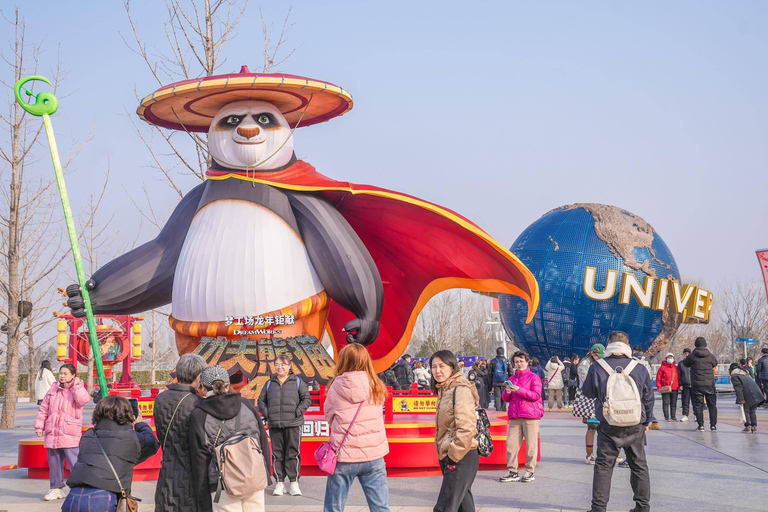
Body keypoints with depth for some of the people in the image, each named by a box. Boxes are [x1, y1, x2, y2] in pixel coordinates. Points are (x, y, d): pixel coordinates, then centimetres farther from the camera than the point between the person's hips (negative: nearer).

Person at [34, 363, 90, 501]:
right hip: (52, 434, 5)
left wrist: (76, 385, -19)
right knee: (54, 463, 11)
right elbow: (43, 409, 16)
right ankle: (56, 488, 23)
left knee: (75, 462, -11)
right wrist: (39, 426, 10)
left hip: (70, 435, -5)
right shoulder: (53, 390, 13)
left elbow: (83, 400, -24)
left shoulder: (77, 389, 0)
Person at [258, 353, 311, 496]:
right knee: (277, 454, 4)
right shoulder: (270, 384, 13)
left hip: (293, 424, -2)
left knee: (293, 453, -2)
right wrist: (266, 413, 3)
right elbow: (261, 400, 19)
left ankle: (294, 482, 5)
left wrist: (298, 412, -8)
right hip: (274, 425, 2)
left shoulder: (297, 382, 6)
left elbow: (307, 399, 5)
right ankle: (279, 483, 10)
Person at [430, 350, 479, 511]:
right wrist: (446, 457, 16)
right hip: (450, 457, 10)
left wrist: (454, 455, -19)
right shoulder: (444, 391, 16)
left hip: (461, 459, -10)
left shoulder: (460, 390, -14)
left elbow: (466, 428, -22)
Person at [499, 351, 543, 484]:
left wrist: (519, 390, -16)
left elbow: (536, 395, -9)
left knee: (531, 445, -2)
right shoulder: (512, 379, 18)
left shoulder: (534, 377, 2)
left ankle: (530, 472, 7)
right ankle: (512, 472, 3)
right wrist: (507, 392, -5)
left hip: (530, 415, -5)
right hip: (515, 416, 5)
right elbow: (505, 398, 18)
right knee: (511, 444, -2)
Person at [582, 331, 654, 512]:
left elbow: (588, 392, 8)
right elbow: (648, 398, 7)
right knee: (639, 465, 12)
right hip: (635, 427, 1)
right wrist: (646, 422, 20)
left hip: (609, 427, -1)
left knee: (603, 466, 6)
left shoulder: (597, 368, -6)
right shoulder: (640, 369, -3)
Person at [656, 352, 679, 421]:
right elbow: (658, 377, 0)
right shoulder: (662, 367, 1)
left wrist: (679, 386, 10)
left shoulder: (676, 368, 12)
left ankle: (673, 416, 13)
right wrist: (659, 387, -6)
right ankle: (666, 417, 3)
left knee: (674, 403, 7)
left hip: (674, 388, 3)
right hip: (665, 389, -3)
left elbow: (678, 377, 18)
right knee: (666, 403, -2)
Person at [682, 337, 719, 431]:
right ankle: (713, 425, 8)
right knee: (712, 405, 9)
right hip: (710, 384, 1)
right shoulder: (711, 356, -2)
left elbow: (685, 363, 11)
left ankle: (700, 425, 1)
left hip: (697, 385, -1)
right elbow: (715, 364, 14)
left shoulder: (691, 356, -6)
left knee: (698, 406, 4)